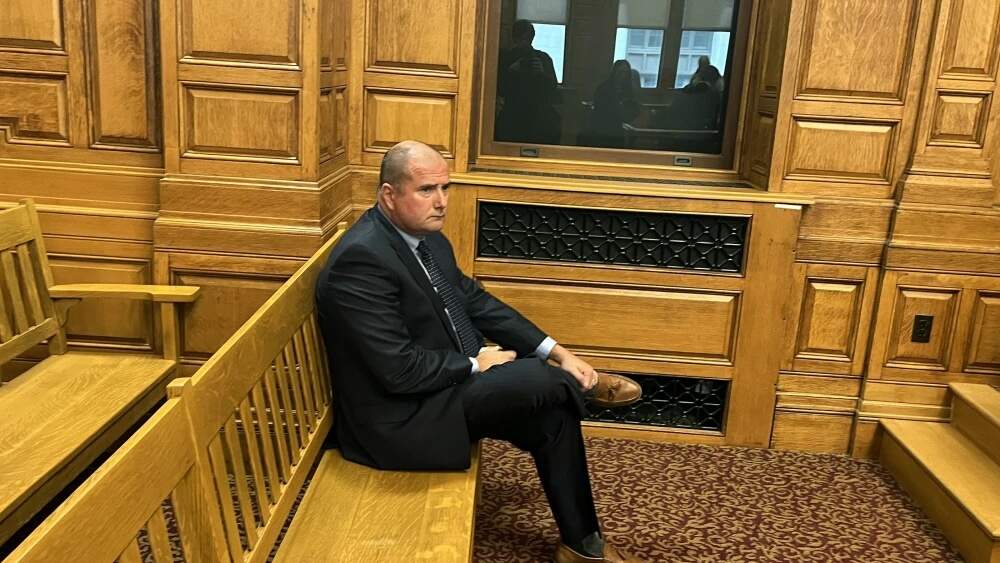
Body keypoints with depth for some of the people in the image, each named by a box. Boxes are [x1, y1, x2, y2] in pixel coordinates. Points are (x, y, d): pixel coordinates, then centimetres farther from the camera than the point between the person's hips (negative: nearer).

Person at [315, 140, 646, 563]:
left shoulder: (427, 236, 3)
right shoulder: (360, 259, -25)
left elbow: (475, 300, 9)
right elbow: (400, 370, -27)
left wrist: (558, 352, 0)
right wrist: (477, 364, -13)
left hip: (450, 382, 9)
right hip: (400, 418, -9)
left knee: (554, 415, -1)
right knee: (539, 378, -20)